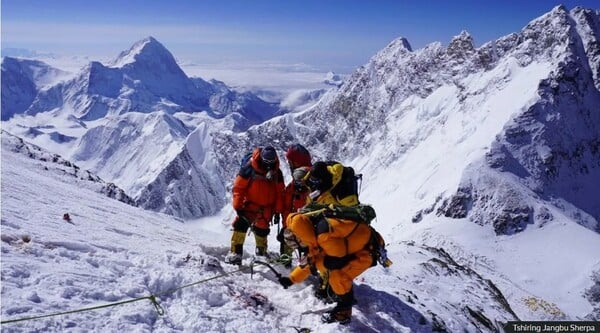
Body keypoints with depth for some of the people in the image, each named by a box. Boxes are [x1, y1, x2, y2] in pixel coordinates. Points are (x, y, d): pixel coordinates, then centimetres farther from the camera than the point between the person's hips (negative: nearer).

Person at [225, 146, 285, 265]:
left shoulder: (277, 172, -3)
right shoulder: (249, 169, -17)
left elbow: (279, 192, 6)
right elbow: (238, 187, -13)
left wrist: (278, 210, 5)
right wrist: (238, 206, -15)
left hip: (267, 208, 3)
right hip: (250, 205, -3)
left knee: (262, 230, 14)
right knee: (241, 225, -18)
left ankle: (261, 251, 37)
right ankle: (235, 252, -12)